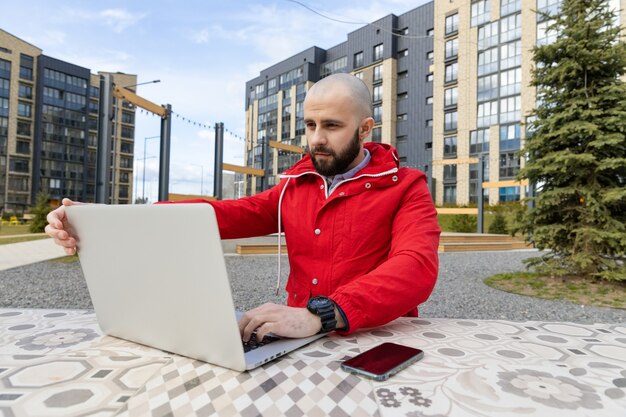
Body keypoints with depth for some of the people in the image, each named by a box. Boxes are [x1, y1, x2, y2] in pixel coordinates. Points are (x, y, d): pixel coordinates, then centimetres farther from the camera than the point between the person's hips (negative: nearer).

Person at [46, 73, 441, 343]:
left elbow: (417, 267, -22)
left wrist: (321, 315, -37)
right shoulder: (297, 184, 8)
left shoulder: (406, 189, -5)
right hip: (305, 341, 4)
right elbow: (226, 214, -3)